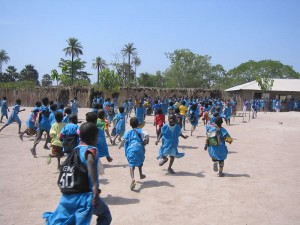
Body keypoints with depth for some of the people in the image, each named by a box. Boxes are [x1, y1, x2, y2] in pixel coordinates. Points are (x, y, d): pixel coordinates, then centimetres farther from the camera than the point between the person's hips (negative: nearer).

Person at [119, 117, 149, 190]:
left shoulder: (127, 132, 19)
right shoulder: (140, 131, 16)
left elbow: (123, 140, 12)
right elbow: (146, 135, -4)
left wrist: (120, 146, 31)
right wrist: (145, 142, 12)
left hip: (130, 149, -1)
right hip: (139, 148, 2)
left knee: (131, 164, -14)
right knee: (140, 161, 31)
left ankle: (133, 178, -39)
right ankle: (141, 175, 47)